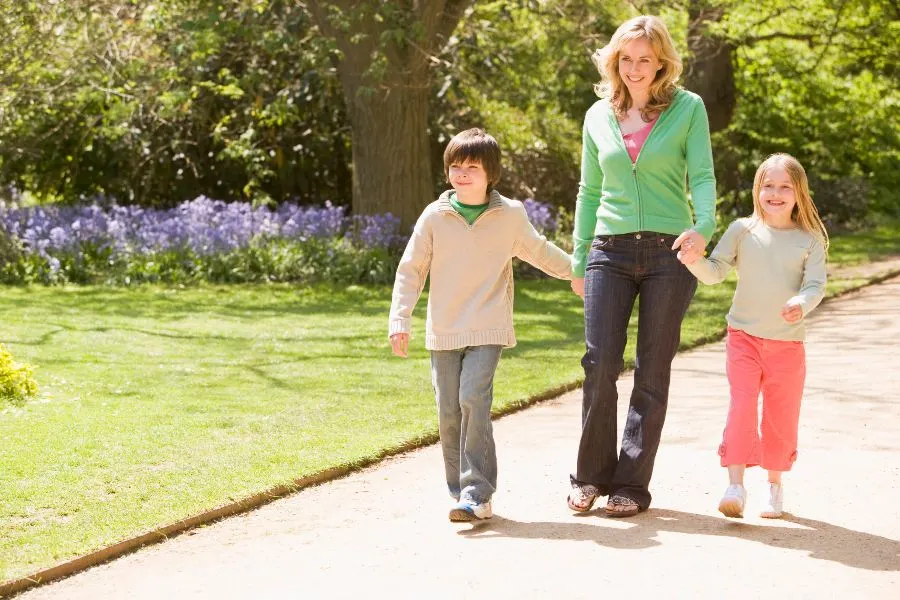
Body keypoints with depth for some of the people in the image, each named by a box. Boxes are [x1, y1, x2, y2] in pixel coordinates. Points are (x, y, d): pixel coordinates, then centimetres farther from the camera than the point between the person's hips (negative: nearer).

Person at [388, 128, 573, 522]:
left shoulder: (510, 216, 1)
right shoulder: (434, 217, 1)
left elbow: (540, 252, 20)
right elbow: (411, 270, 5)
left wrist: (577, 271, 29)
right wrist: (399, 320, -2)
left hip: (487, 330, -2)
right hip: (443, 332, 2)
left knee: (474, 400, -18)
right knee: (448, 411, 3)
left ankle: (477, 493, -17)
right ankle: (459, 490, 17)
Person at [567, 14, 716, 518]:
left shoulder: (688, 108, 2)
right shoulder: (599, 116, 11)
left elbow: (702, 176, -5)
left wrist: (703, 227, -25)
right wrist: (578, 262, 15)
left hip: (669, 254, -2)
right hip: (610, 251, 2)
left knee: (653, 370, 1)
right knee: (601, 361, -8)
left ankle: (632, 483, 9)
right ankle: (592, 475, 7)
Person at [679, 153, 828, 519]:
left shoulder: (810, 240, -1)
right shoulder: (742, 231, 0)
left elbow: (816, 284, -9)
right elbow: (715, 272, -3)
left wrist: (802, 303, -31)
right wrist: (695, 262, -24)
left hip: (787, 344, 1)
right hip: (744, 337, -1)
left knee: (782, 417, 10)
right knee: (741, 406, -13)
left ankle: (774, 483, 27)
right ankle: (735, 485, -14)